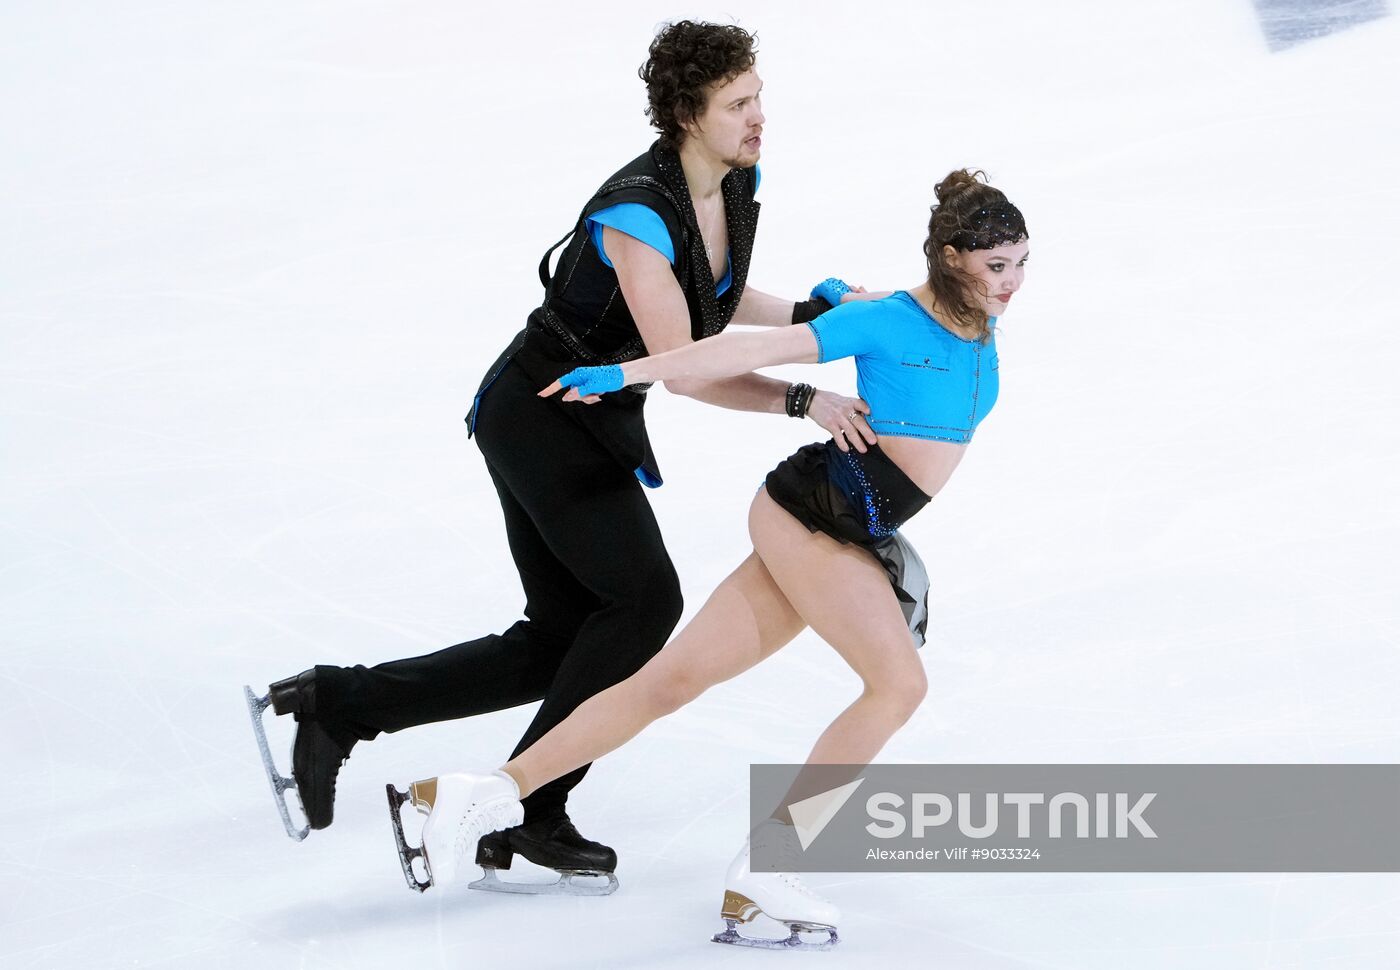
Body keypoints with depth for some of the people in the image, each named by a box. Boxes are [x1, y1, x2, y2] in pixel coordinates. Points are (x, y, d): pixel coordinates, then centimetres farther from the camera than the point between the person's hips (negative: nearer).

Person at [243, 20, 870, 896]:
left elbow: (717, 303, 16)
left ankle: (332, 707, 7)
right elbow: (679, 368, -29)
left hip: (595, 423, 9)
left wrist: (810, 314, 0)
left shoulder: (740, 183, -1)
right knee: (645, 598, -12)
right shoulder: (635, 214, -28)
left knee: (563, 641, 5)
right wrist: (800, 401, -32)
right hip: (540, 416, -9)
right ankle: (526, 816, -1)